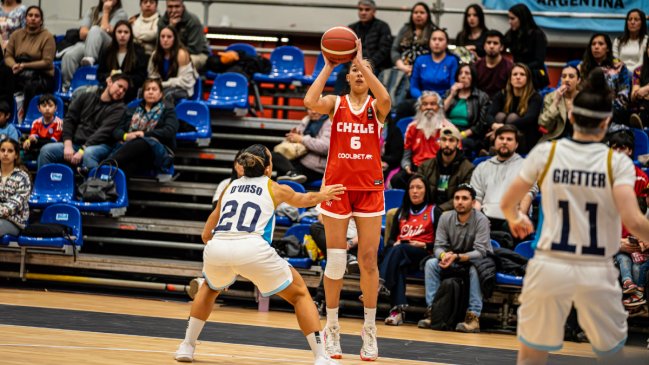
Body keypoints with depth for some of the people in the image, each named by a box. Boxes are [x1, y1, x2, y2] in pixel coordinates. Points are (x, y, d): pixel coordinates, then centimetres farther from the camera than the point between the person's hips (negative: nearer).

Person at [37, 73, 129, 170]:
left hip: (100, 145, -4)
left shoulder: (119, 108, 4)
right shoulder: (86, 97, 16)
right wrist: (68, 145, -7)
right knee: (46, 150, -17)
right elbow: (69, 119, 10)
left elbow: (105, 132, -9)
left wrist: (83, 150, -20)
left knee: (88, 153, -38)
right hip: (75, 143, 4)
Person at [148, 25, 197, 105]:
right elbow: (152, 75, 12)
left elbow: (184, 81, -13)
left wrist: (164, 84, -16)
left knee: (167, 93, -40)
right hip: (163, 88, 5)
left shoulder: (181, 54, -12)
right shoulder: (155, 55, 5)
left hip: (182, 89, -5)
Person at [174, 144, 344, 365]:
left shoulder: (230, 187, 25)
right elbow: (305, 200, 39)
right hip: (252, 249, -3)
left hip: (216, 248, 3)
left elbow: (206, 235, 30)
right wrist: (323, 195, 60)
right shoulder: (274, 189, 17)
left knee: (210, 288, 37)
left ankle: (187, 346, 29)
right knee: (300, 294, 15)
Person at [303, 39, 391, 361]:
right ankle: (331, 328, 11)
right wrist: (328, 67, -11)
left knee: (368, 260, 0)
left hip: (369, 189, 0)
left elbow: (385, 98, -22)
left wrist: (361, 60, -20)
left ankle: (369, 329, 9)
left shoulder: (376, 107, 3)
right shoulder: (336, 104, 4)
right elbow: (310, 102, -17)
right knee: (335, 260, 1)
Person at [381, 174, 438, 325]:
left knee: (399, 250, -36)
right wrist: (395, 244, -1)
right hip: (399, 254, 3)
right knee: (399, 265, -35)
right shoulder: (401, 212, 28)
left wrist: (424, 245, -11)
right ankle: (398, 309, -52)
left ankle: (380, 284, -58)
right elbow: (391, 239, 22)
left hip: (423, 254, -3)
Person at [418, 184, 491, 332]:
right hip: (453, 262, 4)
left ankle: (474, 316, -38)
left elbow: (480, 252, -24)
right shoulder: (445, 218, -6)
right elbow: (439, 246, -8)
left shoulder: (481, 220, -18)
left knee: (476, 269, -37)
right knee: (430, 263, -20)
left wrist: (457, 257, -39)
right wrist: (443, 255, -33)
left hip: (476, 260, -4)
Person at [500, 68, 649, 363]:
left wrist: (515, 219, 31)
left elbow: (507, 203, 8)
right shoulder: (617, 162, -7)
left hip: (549, 269, 1)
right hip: (597, 273, -1)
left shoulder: (545, 152, -2)